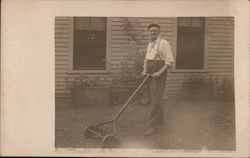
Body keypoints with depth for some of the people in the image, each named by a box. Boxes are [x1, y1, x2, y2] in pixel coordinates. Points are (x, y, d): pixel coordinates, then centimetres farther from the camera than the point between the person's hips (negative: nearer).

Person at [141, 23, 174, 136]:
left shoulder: (163, 43, -9)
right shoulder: (149, 45, 16)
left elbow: (170, 61, -14)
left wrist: (159, 72, -22)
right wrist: (145, 70, 6)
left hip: (159, 74, -8)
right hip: (150, 75, 8)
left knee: (156, 99, -12)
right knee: (153, 98, 13)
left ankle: (152, 125, -12)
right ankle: (159, 120, 26)